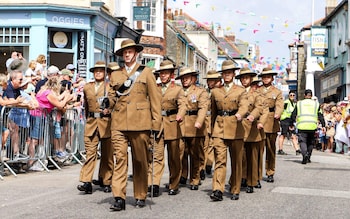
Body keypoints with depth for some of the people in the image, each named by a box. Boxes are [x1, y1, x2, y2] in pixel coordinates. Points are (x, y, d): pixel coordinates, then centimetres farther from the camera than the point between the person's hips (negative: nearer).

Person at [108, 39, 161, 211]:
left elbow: (155, 98, 5)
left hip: (140, 123, -2)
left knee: (140, 161, 4)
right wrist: (109, 100, -5)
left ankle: (140, 196, 14)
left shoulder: (146, 72, 10)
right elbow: (111, 98, 21)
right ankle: (119, 198, -11)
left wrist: (156, 123, -2)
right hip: (119, 123, 2)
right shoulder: (115, 75, 18)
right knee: (120, 158, -8)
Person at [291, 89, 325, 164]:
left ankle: (305, 154, -26)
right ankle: (308, 157, 14)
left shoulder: (299, 103, 11)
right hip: (312, 126, 1)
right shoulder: (316, 104, 12)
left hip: (302, 126, -1)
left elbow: (293, 115, 10)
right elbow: (320, 116, 6)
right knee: (310, 142, 15)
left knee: (302, 141, -3)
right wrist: (323, 125, 7)